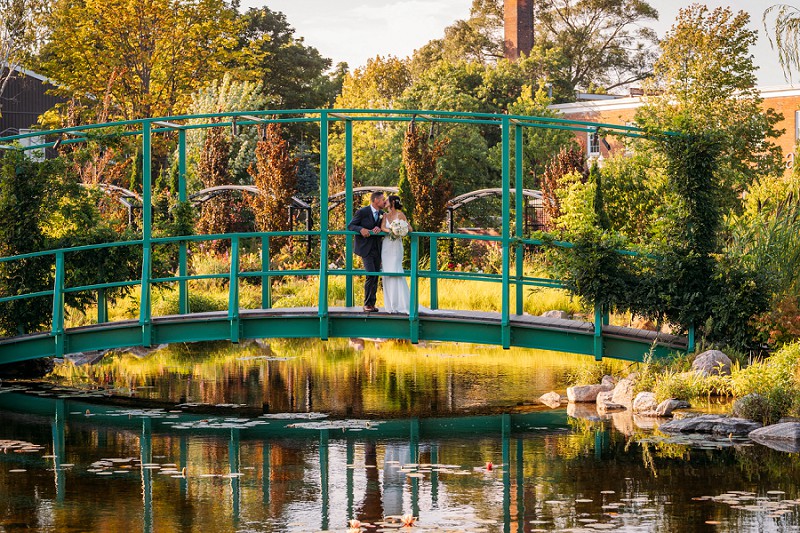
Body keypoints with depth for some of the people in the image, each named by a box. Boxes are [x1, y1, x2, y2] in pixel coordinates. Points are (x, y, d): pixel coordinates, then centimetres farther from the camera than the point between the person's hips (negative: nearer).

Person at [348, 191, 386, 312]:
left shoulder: (382, 214, 10)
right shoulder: (362, 212, -7)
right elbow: (350, 226, -5)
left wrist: (380, 229, -11)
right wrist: (361, 229, -24)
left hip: (377, 249, 6)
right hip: (365, 248, -6)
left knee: (376, 276, 5)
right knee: (371, 274, -17)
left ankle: (372, 304, 12)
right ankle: (367, 304, -9)